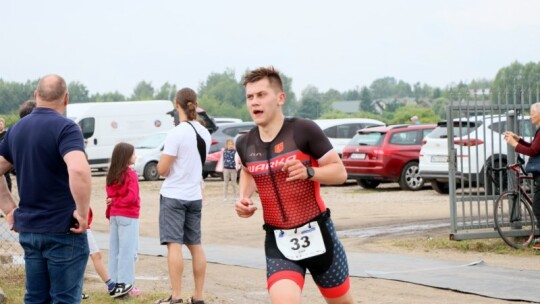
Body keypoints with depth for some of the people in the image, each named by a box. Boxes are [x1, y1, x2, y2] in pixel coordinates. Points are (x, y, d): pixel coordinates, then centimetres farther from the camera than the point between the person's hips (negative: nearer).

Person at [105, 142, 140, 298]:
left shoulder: (111, 175, 8)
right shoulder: (131, 174, -12)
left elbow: (110, 196, 10)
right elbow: (131, 197, -20)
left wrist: (111, 209, 12)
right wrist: (115, 202, -8)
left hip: (114, 215, 7)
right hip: (128, 217, -7)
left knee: (115, 250, 9)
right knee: (127, 250, -5)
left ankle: (114, 283, 11)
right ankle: (124, 283, -7)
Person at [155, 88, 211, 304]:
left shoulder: (176, 133, -15)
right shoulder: (204, 134, 6)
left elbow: (162, 170, -14)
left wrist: (164, 159, 5)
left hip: (173, 195, -6)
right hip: (194, 196, 6)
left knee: (174, 244, -6)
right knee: (195, 245, 11)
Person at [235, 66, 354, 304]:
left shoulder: (304, 131, -13)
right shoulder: (245, 145, 1)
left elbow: (340, 172, -9)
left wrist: (308, 172, -28)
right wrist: (244, 197, 5)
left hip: (317, 233, -2)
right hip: (278, 242, 2)